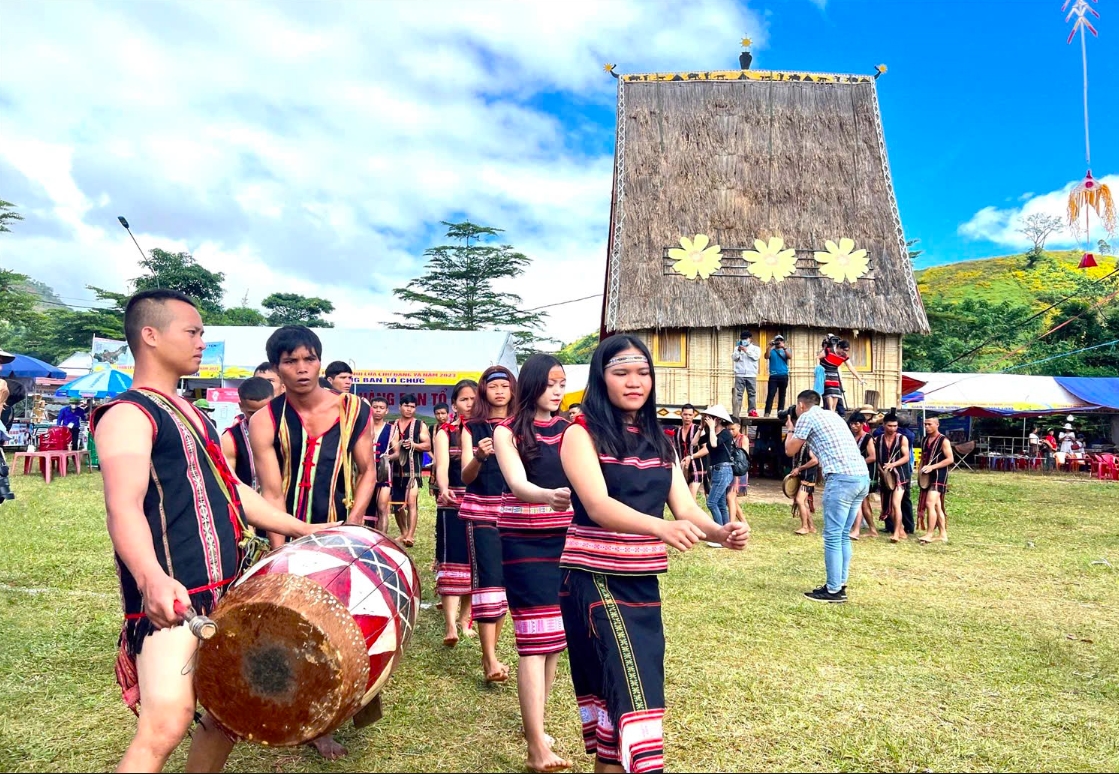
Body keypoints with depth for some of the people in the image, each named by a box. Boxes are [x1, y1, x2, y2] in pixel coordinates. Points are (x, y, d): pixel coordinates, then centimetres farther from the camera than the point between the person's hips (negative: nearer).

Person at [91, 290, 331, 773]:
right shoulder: (128, 414, -10)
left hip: (224, 592, 9)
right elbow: (124, 507, -25)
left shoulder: (189, 414, 19)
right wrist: (152, 579, -41)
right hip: (172, 600, -9)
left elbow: (229, 491, 24)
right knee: (167, 724, -17)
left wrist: (300, 529, 21)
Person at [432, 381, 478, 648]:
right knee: (451, 563, -7)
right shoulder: (445, 432, -1)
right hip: (453, 505, -3)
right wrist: (443, 490, -34)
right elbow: (442, 466, -15)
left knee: (475, 564, 9)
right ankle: (450, 626, -9)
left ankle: (465, 619, 21)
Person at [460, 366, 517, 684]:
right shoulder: (472, 428, 2)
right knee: (487, 579, -8)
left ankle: (490, 649, 21)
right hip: (481, 509, -2)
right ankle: (490, 659, -7)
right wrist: (480, 457, -25)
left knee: (506, 578, 7)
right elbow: (466, 476, -6)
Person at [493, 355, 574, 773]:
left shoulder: (570, 430, 7)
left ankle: (534, 721, 26)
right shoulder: (508, 431, -5)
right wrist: (548, 496, -40)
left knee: (557, 635, 8)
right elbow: (517, 484, -21)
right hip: (524, 543, -4)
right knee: (535, 639, -7)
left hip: (565, 540, 4)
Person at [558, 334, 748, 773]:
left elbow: (686, 509, 1)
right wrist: (661, 527, -40)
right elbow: (597, 507, -24)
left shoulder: (659, 442, 10)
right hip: (594, 581, -6)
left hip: (644, 584, 6)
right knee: (631, 689, -11)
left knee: (613, 691, 14)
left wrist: (720, 533, -21)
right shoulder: (582, 435, -9)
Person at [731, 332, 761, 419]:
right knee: (738, 394, -5)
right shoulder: (737, 348, 16)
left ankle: (752, 411, 3)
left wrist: (746, 350, -11)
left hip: (751, 375, 0)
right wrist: (738, 351, -12)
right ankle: (736, 413, -8)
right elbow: (733, 357, 3)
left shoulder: (756, 348, 11)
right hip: (739, 374, 0)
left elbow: (756, 357, -7)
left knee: (752, 393, -1)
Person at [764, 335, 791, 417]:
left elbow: (790, 357, -7)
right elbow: (766, 357, -7)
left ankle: (780, 412, 8)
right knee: (771, 394, -10)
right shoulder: (771, 351, 11)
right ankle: (767, 412, -16)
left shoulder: (786, 350, 13)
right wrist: (770, 346, -16)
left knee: (782, 395, 5)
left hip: (783, 375, 2)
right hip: (773, 376, -2)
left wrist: (784, 347, -17)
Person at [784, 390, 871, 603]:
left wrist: (791, 429, 23)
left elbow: (790, 450, 9)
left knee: (833, 536, -3)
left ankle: (834, 590, 0)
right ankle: (840, 584, 20)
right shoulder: (832, 415, 26)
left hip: (842, 478, -8)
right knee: (843, 535, 15)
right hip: (862, 476, 8)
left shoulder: (807, 417, 2)